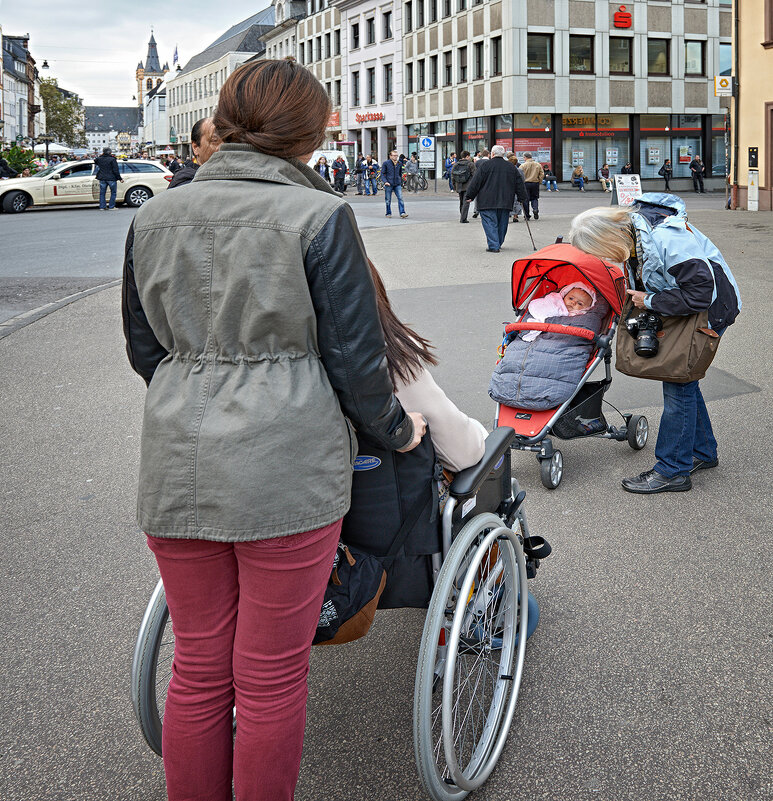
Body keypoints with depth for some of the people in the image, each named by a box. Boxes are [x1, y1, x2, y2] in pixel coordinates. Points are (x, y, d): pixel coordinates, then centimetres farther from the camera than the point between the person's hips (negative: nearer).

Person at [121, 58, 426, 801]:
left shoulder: (154, 217, 7)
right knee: (272, 676, 9)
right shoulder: (319, 216, -8)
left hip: (177, 466, 5)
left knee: (198, 669, 16)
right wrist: (396, 430, 11)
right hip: (286, 467, -5)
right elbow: (354, 357, -6)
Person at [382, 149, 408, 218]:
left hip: (397, 184, 3)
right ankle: (388, 213, 17)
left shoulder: (399, 164, 11)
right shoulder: (386, 163, -1)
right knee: (388, 200, 4)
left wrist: (401, 183, 21)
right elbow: (382, 173, -2)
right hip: (389, 184, -2)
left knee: (400, 198, -11)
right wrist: (385, 181, -16)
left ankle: (402, 213, -14)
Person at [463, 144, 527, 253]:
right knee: (502, 223, 15)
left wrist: (469, 196, 2)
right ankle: (498, 243, 26)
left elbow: (476, 182, -5)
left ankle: (493, 246, -12)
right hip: (505, 202, 5)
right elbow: (519, 184, 14)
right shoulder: (511, 167, 10)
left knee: (490, 223, -4)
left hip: (488, 202, -5)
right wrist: (523, 199, 21)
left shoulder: (485, 165, -5)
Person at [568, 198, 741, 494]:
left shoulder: (665, 239, -35)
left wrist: (650, 301, -23)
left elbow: (699, 292, -34)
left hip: (708, 311, -9)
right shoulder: (631, 230, -5)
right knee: (682, 380, 17)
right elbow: (644, 278, 15)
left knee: (678, 386, -7)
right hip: (681, 307, 9)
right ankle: (702, 452, 33)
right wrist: (638, 295, -4)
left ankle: (672, 471, 1)